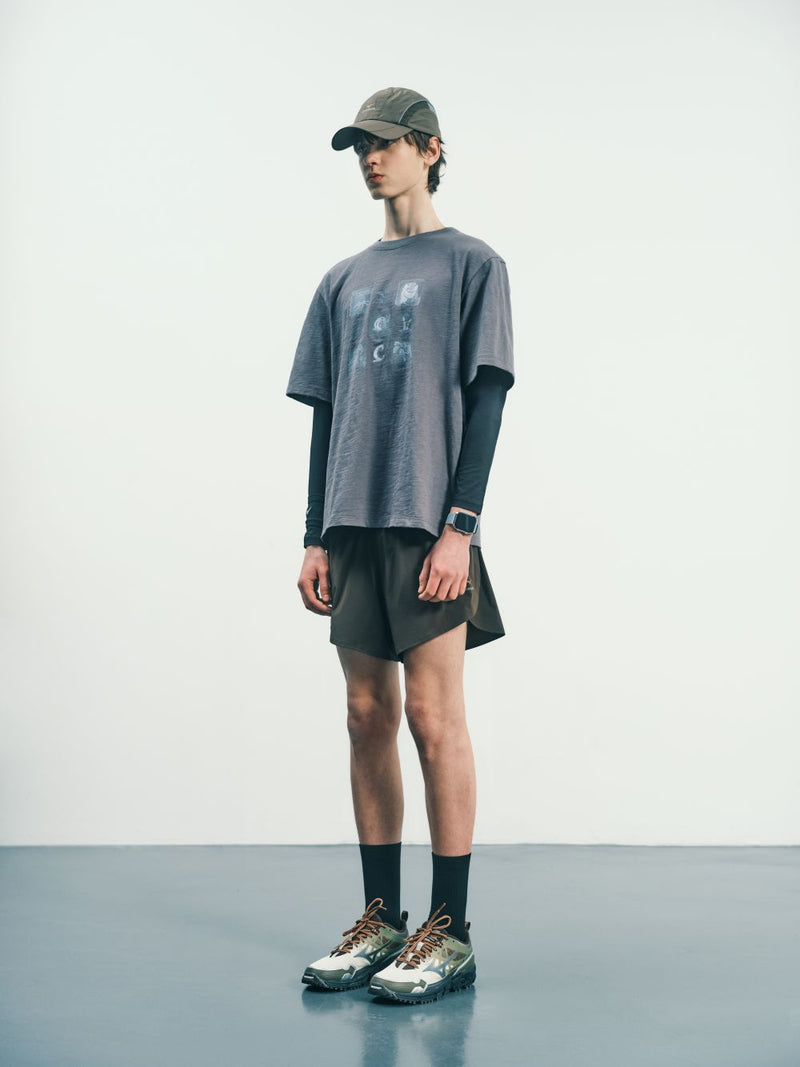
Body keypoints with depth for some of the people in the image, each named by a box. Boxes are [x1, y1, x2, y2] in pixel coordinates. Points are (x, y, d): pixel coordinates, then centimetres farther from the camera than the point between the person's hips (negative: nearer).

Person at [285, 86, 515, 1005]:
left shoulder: (471, 264, 4)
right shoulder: (342, 282, 19)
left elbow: (486, 400, -4)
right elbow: (324, 415, 18)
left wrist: (459, 525, -13)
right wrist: (316, 537, 11)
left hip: (429, 526, -5)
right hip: (353, 527, 5)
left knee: (432, 716, -7)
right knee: (368, 717, 6)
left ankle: (449, 931, 1)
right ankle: (381, 918, 15)